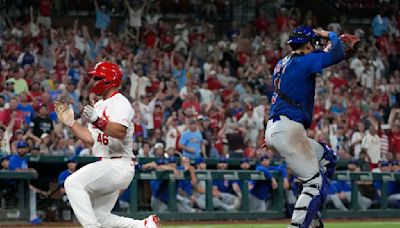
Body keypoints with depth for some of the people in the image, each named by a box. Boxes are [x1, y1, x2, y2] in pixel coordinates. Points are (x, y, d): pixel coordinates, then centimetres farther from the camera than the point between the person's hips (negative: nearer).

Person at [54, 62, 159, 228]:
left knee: (73, 183, -25)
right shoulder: (98, 105, 19)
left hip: (119, 164, -10)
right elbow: (90, 139, 19)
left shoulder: (120, 103, -10)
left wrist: (97, 121, -41)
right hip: (105, 166, 10)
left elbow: (120, 132, -28)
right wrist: (70, 122, 12)